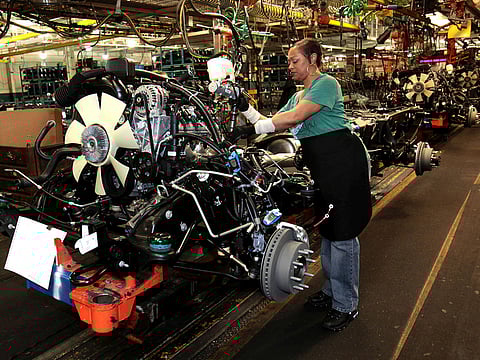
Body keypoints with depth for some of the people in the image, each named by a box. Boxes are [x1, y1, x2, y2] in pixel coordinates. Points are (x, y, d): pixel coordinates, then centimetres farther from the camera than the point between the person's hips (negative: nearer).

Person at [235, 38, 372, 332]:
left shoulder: (327, 83, -8)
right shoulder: (299, 96, 20)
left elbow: (293, 117, -21)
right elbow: (274, 123, 10)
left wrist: (255, 128, -20)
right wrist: (247, 109, -1)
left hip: (344, 161, -9)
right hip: (323, 166, 9)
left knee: (342, 233, -3)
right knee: (327, 230, 16)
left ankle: (346, 305, 12)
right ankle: (332, 291, 33)